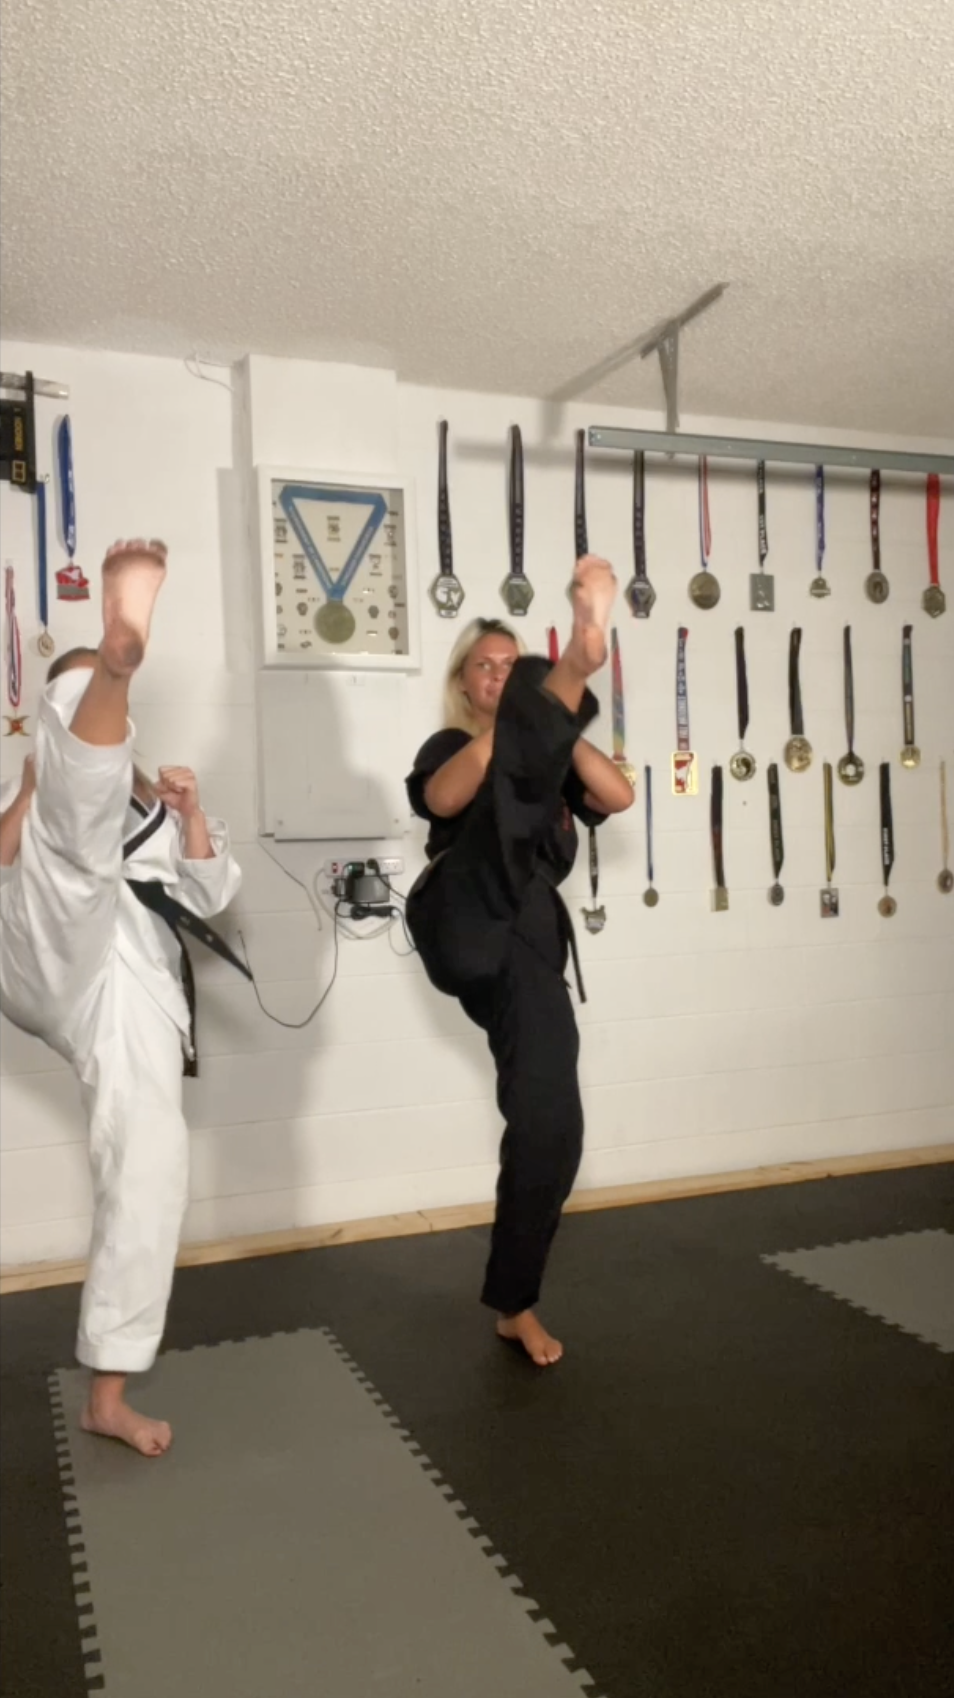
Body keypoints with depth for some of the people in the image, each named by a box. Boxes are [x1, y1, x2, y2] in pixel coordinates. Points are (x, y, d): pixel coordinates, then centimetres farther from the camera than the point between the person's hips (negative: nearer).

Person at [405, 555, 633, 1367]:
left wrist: (557, 724, 3)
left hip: (527, 941, 4)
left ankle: (514, 1303, 14)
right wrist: (517, 719, -12)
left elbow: (619, 795, 5)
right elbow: (444, 797, -13)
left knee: (550, 1126, -1)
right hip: (469, 923, -4)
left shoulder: (545, 762, 25)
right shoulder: (452, 746, 14)